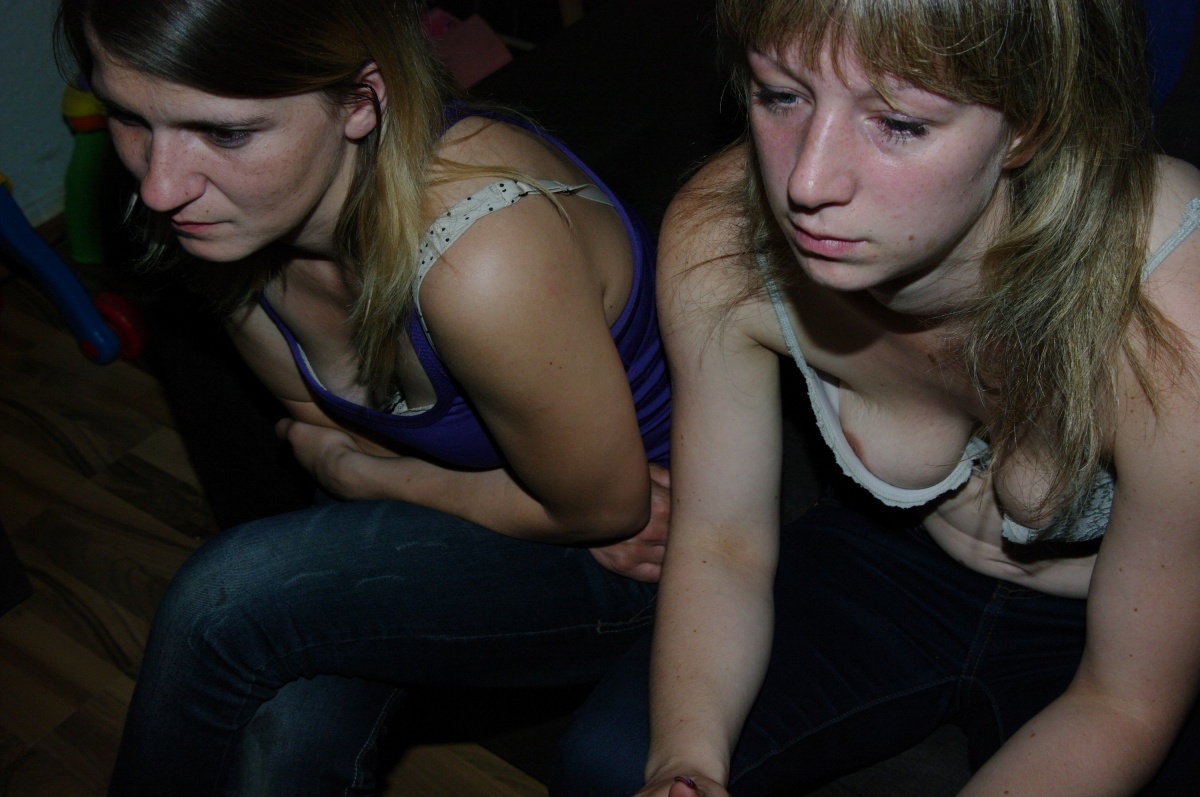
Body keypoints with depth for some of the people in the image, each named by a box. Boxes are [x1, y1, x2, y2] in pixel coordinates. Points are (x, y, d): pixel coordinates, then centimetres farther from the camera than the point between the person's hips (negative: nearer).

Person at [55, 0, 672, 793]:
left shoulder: (486, 264, -37)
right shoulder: (231, 218, -15)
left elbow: (601, 509, -20)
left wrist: (356, 473, -9)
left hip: (620, 565, -4)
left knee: (228, 601, -21)